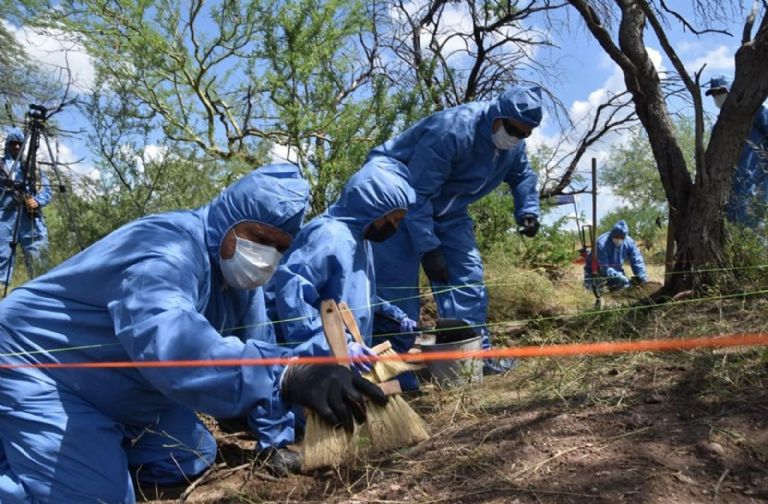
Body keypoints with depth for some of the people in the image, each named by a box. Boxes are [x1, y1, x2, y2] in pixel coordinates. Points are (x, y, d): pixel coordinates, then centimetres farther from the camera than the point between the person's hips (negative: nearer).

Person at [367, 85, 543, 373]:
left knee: (467, 275, 1)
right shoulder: (451, 130, -31)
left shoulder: (514, 145, -5)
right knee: (398, 284, -14)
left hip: (446, 210, 8)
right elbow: (416, 193, -31)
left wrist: (527, 212, -3)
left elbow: (522, 175, 16)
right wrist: (428, 247, -31)